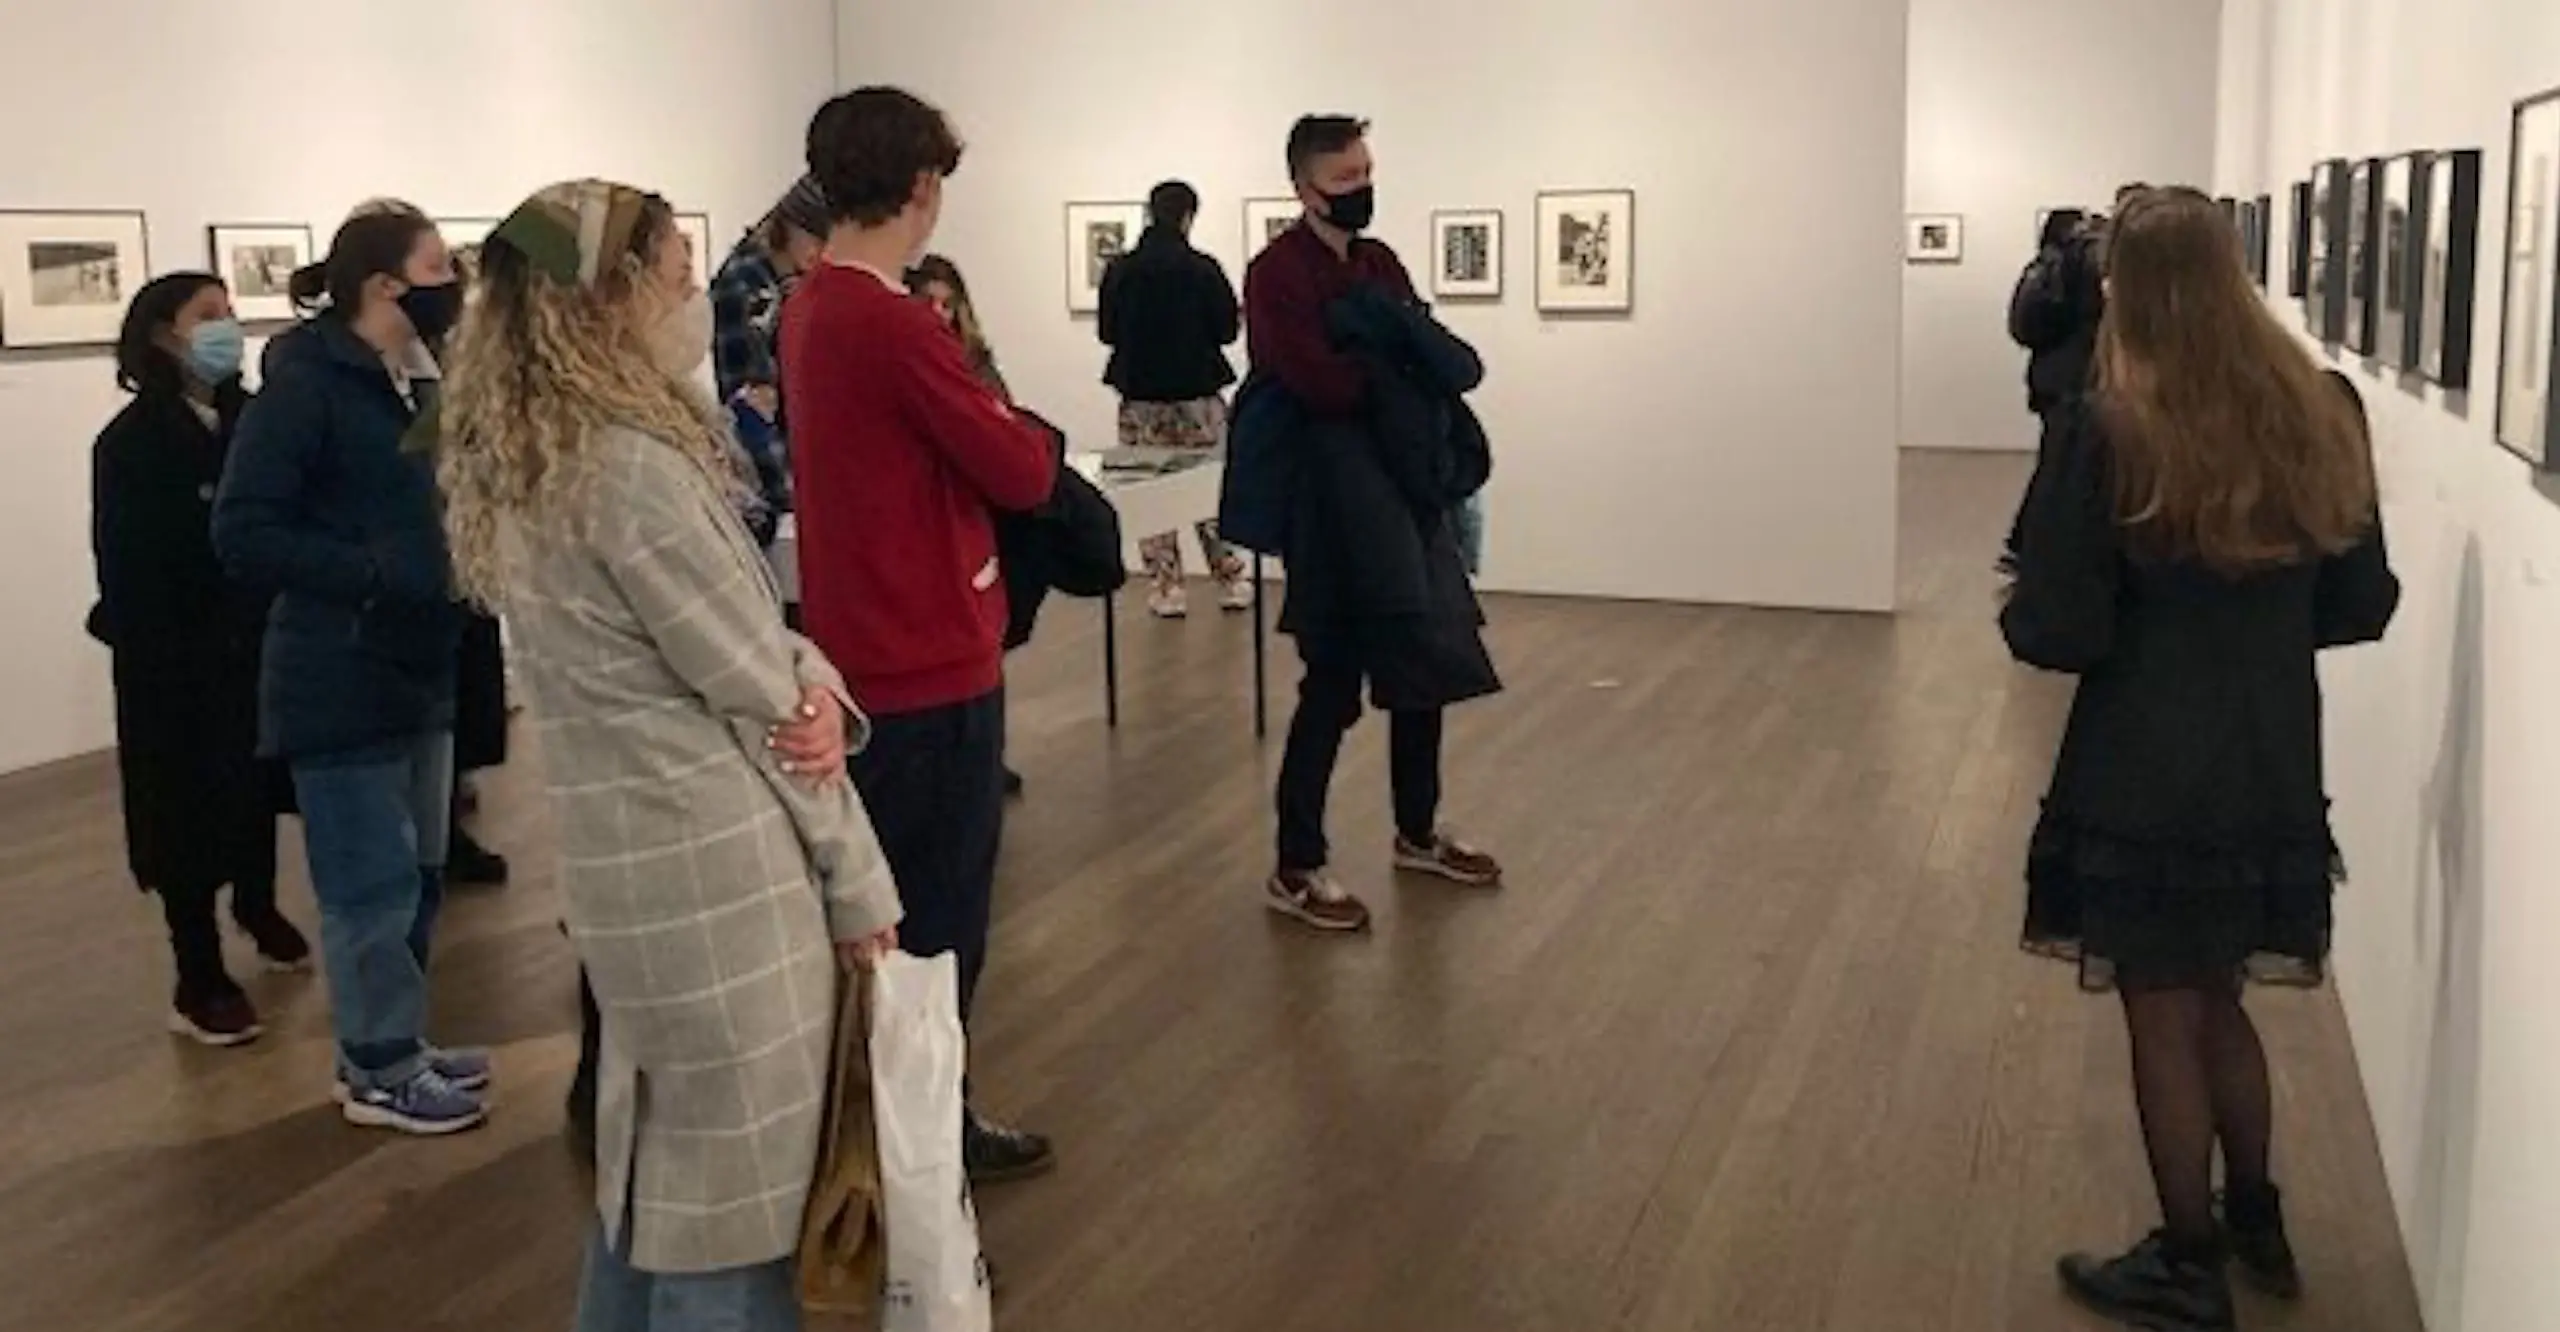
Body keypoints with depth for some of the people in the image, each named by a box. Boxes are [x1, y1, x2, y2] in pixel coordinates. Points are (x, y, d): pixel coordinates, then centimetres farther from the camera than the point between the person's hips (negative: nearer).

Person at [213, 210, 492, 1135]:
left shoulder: (419, 386, 12)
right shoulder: (305, 384, -13)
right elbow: (242, 531, -18)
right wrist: (374, 575, -23)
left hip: (418, 668, 8)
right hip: (341, 678, -8)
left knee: (415, 875, 15)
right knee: (371, 882, 1)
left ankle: (386, 1047, 29)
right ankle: (382, 1072, 14)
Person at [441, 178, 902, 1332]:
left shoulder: (522, 460, 9)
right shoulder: (633, 464, -19)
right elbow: (753, 692, -16)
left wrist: (819, 684, -12)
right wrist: (858, 881, -7)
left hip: (622, 860, 9)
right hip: (714, 866, -9)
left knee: (654, 1163, 22)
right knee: (733, 1189, 5)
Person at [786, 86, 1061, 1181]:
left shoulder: (809, 309, 7)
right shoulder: (894, 324, -22)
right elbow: (1024, 473, -16)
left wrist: (971, 418, -4)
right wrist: (1013, 426, 3)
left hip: (861, 654, 9)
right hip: (931, 665, -9)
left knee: (881, 900, 19)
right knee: (938, 913, 4)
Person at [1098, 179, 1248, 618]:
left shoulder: (1119, 270, -3)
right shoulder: (1203, 269, -10)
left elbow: (1106, 330, 5)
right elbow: (1228, 329, -6)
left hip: (1140, 399, 1)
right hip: (1197, 397, -1)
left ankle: (1167, 589, 5)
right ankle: (1231, 583, 14)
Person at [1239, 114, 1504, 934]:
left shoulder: (1379, 262, 13)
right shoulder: (1276, 274, -12)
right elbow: (1321, 383, -23)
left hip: (1405, 482, 8)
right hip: (1334, 496, -8)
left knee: (1426, 660, 15)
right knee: (1335, 681, -4)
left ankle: (1419, 833, 32)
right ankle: (1297, 869, 7)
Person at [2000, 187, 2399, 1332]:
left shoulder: (2107, 431, -18)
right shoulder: (2323, 416, -1)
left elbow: (2055, 633, -17)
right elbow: (2363, 605, 7)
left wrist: (2022, 609, 4)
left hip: (2145, 783, -5)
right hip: (2271, 772, 5)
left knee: (2164, 1023, 10)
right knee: (2219, 1004, 24)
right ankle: (2255, 1221, 40)